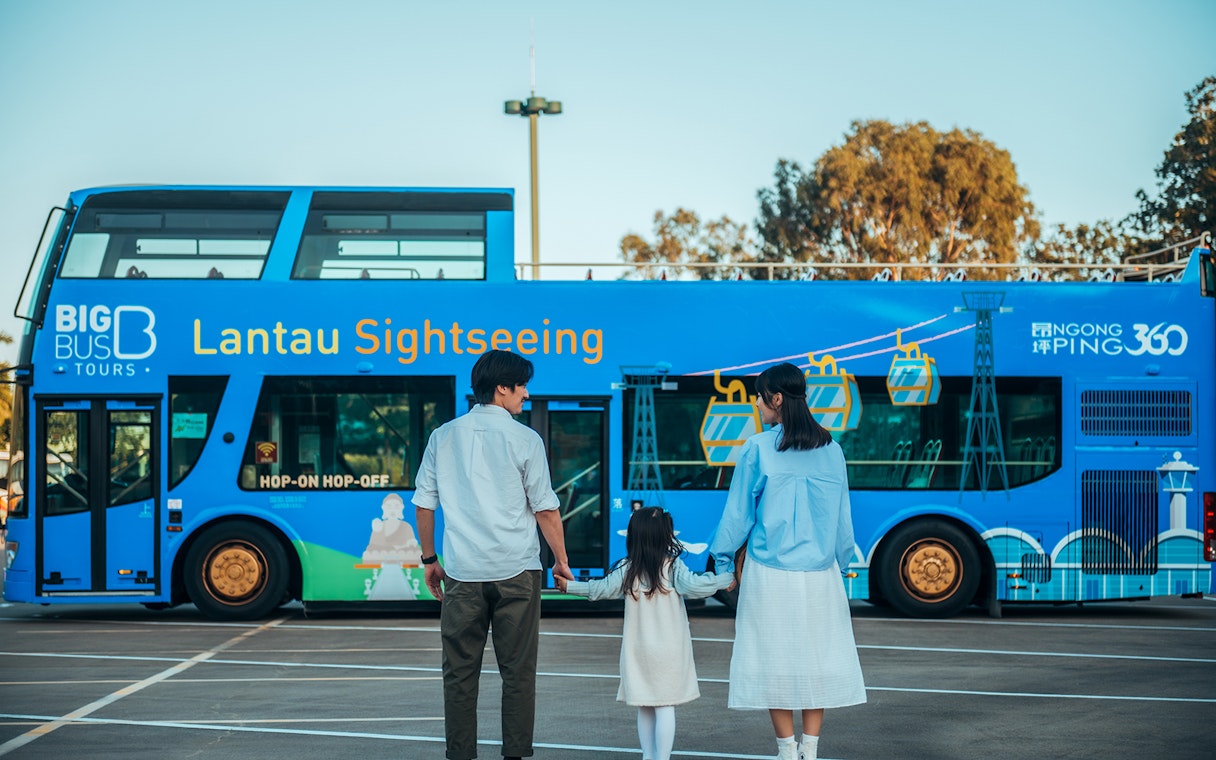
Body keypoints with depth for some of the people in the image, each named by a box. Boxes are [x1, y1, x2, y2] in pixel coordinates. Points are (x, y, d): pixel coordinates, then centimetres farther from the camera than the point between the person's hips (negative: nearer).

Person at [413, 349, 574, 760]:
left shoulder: (443, 437, 6)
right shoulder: (524, 440, -3)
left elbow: (423, 504, 9)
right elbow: (545, 509, -2)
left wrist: (429, 559, 19)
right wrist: (561, 561, 9)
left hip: (461, 572, 2)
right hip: (516, 571, -2)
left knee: (459, 672, 8)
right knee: (517, 671, 5)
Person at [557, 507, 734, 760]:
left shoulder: (626, 570, 0)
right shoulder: (673, 567, -10)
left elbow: (600, 589, 6)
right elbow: (696, 586, -20)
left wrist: (569, 586, 21)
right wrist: (727, 578, -8)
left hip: (638, 651, 3)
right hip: (669, 651, -3)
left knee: (644, 707, 12)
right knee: (665, 706, -2)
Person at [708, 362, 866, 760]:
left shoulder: (759, 448, -8)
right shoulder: (831, 450, 3)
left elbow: (739, 511, -2)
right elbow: (843, 518, 8)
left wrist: (723, 561, 9)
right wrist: (841, 564, 20)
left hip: (770, 574, -3)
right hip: (819, 576, 3)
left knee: (775, 659, 5)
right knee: (816, 657, 10)